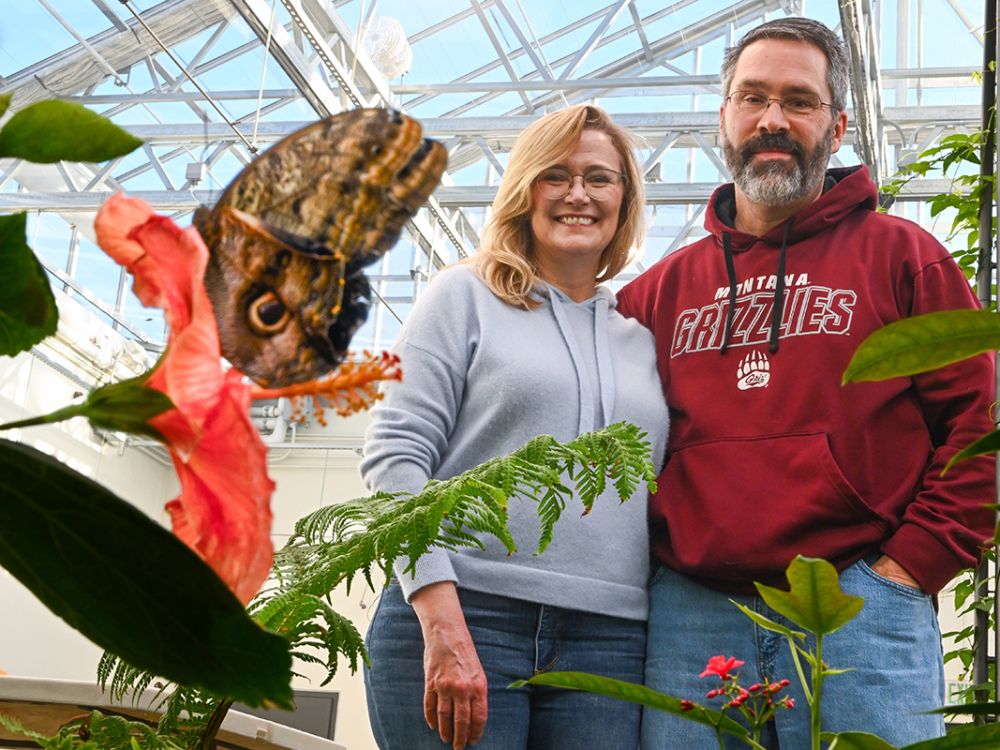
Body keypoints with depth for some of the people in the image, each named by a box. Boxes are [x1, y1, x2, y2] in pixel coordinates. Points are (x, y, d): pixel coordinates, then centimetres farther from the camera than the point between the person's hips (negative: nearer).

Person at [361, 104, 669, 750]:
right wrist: (442, 622, -14)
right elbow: (396, 455, -3)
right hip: (463, 615, -3)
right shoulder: (467, 296, 8)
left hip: (607, 643, 3)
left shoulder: (642, 340, 18)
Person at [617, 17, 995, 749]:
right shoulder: (662, 288, 16)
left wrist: (910, 565, -7)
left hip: (861, 606, -2)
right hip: (688, 613, 3)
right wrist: (643, 563, 4)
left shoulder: (902, 255, 8)